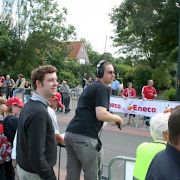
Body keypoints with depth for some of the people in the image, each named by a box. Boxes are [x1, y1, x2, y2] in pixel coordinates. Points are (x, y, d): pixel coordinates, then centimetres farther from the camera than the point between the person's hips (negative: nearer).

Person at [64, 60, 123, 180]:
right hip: (85, 137, -8)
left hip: (70, 133, 8)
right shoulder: (103, 88, -5)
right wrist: (117, 118, 0)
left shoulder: (90, 87, 23)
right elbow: (101, 115, -18)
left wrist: (112, 119, 32)